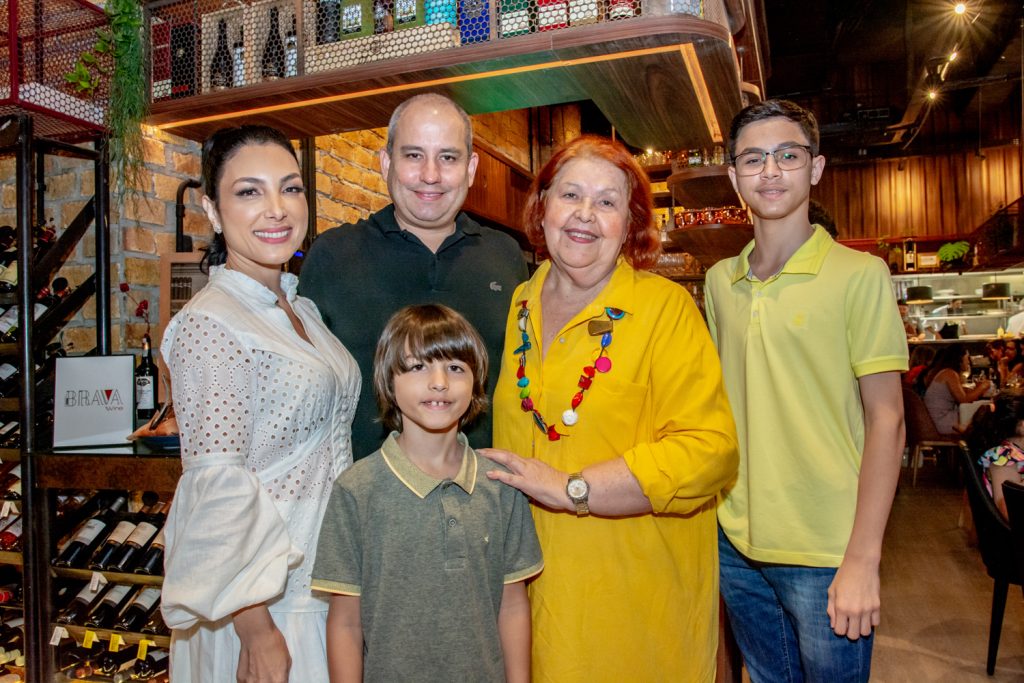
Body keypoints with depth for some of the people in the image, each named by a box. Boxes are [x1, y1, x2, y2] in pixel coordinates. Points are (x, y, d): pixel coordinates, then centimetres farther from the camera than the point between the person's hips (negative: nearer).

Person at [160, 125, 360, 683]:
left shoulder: (300, 307, 6)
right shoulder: (210, 324, -18)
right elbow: (218, 487, -21)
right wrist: (257, 630, -20)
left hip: (325, 575, 7)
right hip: (265, 601, -7)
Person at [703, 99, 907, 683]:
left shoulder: (859, 274, -9)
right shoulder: (719, 281, 5)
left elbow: (886, 419, -10)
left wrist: (863, 559, -14)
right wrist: (709, 507, 8)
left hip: (826, 553, -4)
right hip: (735, 544, 5)